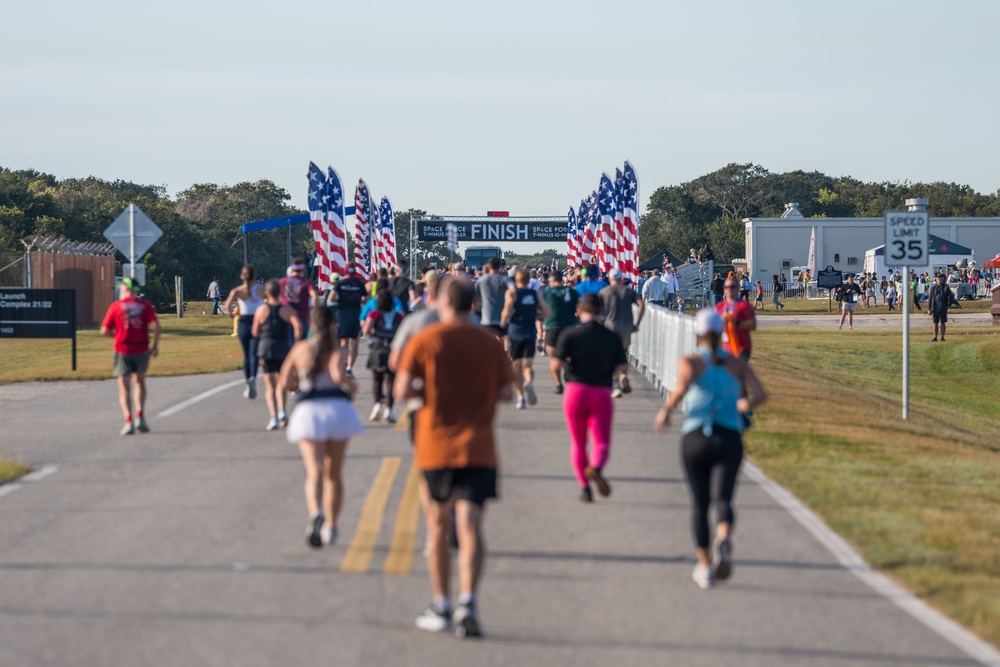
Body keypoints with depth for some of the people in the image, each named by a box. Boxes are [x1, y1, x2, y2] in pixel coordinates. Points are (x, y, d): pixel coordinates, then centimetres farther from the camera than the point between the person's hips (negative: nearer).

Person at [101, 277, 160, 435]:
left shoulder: (115, 307, -2)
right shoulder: (145, 305, 2)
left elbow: (104, 331, -4)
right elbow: (156, 326, -10)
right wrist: (155, 345, 0)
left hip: (122, 350, -2)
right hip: (142, 350, 2)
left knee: (124, 389, 3)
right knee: (140, 382, 22)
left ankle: (129, 421, -13)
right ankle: (140, 417, 8)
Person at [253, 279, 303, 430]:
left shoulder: (261, 310, 2)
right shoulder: (286, 310, 0)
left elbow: (255, 332, 5)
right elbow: (298, 325, -15)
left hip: (266, 346, -1)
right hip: (283, 347, 1)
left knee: (269, 385, 0)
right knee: (280, 383, 19)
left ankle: (273, 417, -13)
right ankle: (282, 410, -1)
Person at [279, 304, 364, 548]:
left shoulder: (300, 348, 9)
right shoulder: (334, 348, 1)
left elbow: (284, 382, 6)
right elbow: (338, 375, -16)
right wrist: (351, 385, 5)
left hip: (308, 409, 0)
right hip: (337, 407, 0)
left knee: (314, 471, -13)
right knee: (334, 473, 15)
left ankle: (316, 513, -41)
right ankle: (330, 527, 20)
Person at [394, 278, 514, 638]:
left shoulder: (424, 341, -3)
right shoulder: (490, 343, 4)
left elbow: (402, 391, -9)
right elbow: (506, 392, 6)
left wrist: (427, 387, 9)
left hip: (435, 445, 0)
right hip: (477, 448, 1)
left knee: (438, 525, 15)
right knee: (470, 526, -8)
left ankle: (441, 606, 20)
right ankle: (467, 602, -26)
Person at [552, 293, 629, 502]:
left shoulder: (570, 335, -5)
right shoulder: (612, 337, 1)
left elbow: (557, 364, -12)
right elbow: (623, 367, -1)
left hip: (576, 391, 0)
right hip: (602, 393, 0)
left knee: (578, 444, 13)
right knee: (602, 442, 1)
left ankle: (584, 486, 7)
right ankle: (596, 468, -30)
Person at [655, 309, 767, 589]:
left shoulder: (690, 362, 1)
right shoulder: (737, 365, 8)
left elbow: (682, 386, -21)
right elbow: (760, 394, -4)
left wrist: (665, 410, -8)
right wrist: (745, 404, 17)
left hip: (695, 439, 0)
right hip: (729, 439, 0)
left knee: (699, 503, 14)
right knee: (723, 499, -12)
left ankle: (705, 567, 20)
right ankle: (723, 539, -45)